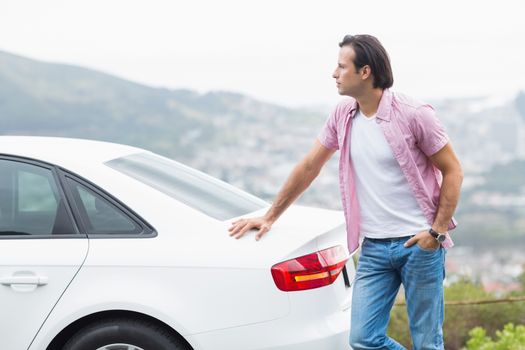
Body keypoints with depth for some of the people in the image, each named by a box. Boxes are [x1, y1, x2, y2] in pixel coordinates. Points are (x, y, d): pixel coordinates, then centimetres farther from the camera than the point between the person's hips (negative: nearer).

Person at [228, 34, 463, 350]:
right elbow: (308, 168, 13)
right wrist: (270, 217, 14)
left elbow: (453, 171, -5)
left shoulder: (413, 114, -10)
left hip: (418, 242, -5)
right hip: (374, 247, 5)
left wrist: (437, 231, -12)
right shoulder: (343, 116, 6)